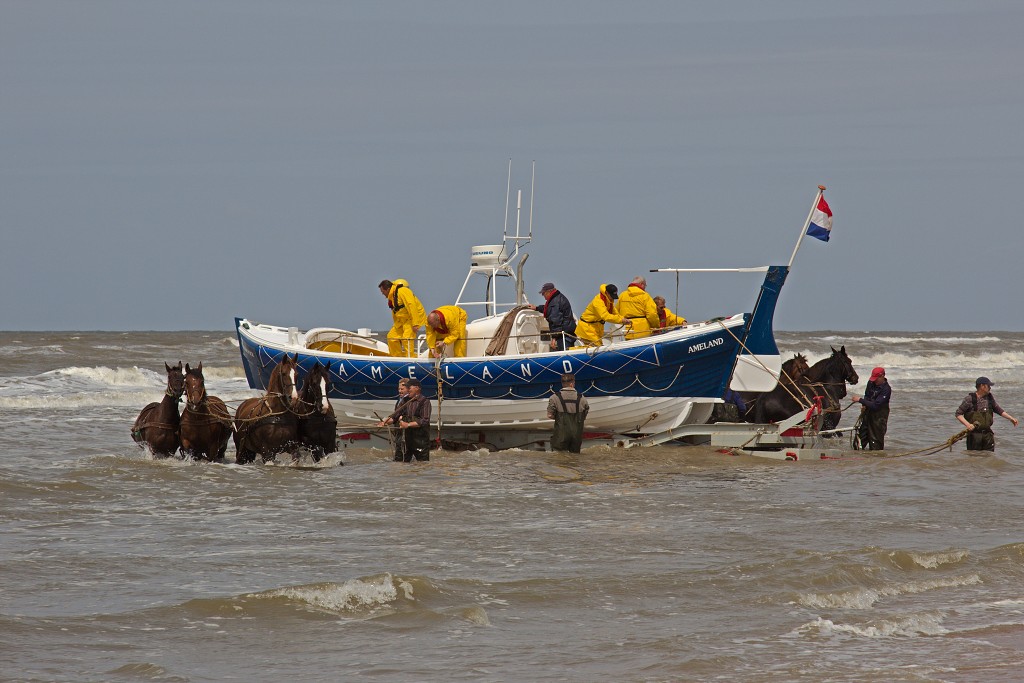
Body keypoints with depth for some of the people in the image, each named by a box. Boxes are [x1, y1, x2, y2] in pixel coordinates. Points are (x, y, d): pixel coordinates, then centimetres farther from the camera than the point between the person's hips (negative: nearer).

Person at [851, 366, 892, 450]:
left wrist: (860, 400, -24)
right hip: (867, 413, 7)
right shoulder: (871, 383, 1)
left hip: (879, 417, -7)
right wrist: (864, 405, 0)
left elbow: (875, 405, -26)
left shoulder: (886, 390, -21)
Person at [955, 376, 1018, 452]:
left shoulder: (990, 398, 6)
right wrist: (967, 424, -21)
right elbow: (958, 414, -8)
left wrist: (1011, 418, 14)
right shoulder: (970, 399, -10)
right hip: (974, 434, -5)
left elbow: (998, 410, 20)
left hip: (987, 434, 5)